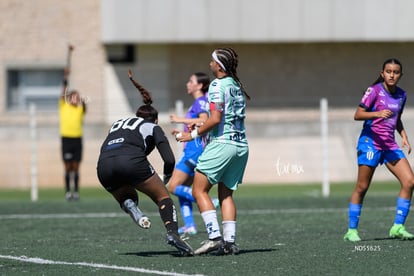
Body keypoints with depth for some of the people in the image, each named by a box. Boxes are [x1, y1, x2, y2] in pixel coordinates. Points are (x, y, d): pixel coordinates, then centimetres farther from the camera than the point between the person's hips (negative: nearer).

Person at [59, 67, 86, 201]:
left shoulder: (80, 108, 7)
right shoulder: (63, 105, 4)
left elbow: (84, 107, -15)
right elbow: (64, 92, -7)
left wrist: (82, 102, -37)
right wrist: (65, 78, -18)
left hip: (78, 138, 2)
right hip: (66, 138, -2)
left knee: (76, 167, 4)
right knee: (68, 166, 0)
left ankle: (76, 191, 7)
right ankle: (68, 191, 3)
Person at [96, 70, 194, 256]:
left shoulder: (117, 123, 36)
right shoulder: (153, 127, 24)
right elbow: (169, 160, 12)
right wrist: (166, 177, 31)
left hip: (103, 166, 4)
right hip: (132, 161, -4)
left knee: (127, 198, 30)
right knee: (163, 197, 13)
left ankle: (133, 211, -6)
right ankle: (172, 233, -12)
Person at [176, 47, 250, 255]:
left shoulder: (218, 85, -9)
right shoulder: (237, 86, 15)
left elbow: (215, 119, -16)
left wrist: (194, 134, -7)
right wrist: (202, 126, 18)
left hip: (222, 144, -8)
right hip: (241, 146, 8)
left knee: (199, 190, -3)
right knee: (226, 194, 12)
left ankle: (215, 237, -14)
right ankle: (230, 241, 3)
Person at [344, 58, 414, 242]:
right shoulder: (374, 90, -8)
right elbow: (357, 115, -12)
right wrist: (378, 114, -28)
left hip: (390, 144, 6)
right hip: (371, 141, -6)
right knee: (362, 187, -3)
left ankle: (398, 227, -1)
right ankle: (352, 230, 5)